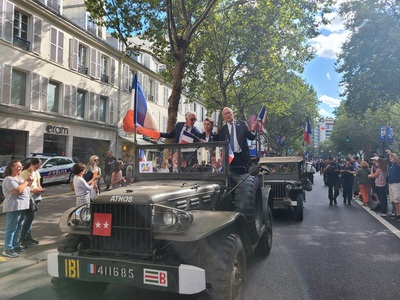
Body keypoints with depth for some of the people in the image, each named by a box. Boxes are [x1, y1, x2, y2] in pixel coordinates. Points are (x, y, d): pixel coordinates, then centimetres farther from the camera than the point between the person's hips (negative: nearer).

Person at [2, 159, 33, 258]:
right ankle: (7, 249, -3)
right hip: (14, 207, -9)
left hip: (22, 206, 9)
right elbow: (17, 191, -24)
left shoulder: (19, 178, 17)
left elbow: (26, 190, 20)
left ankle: (15, 246, 25)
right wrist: (26, 181, -17)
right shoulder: (9, 179, -12)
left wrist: (30, 182, 2)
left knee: (18, 228, 15)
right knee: (11, 228, -7)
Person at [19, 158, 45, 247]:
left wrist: (40, 189, -4)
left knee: (30, 217, 12)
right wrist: (32, 190, -23)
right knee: (29, 217, -11)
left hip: (36, 197, 7)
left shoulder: (36, 173, 13)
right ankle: (22, 238, -3)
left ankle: (28, 237, 18)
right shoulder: (24, 173, -9)